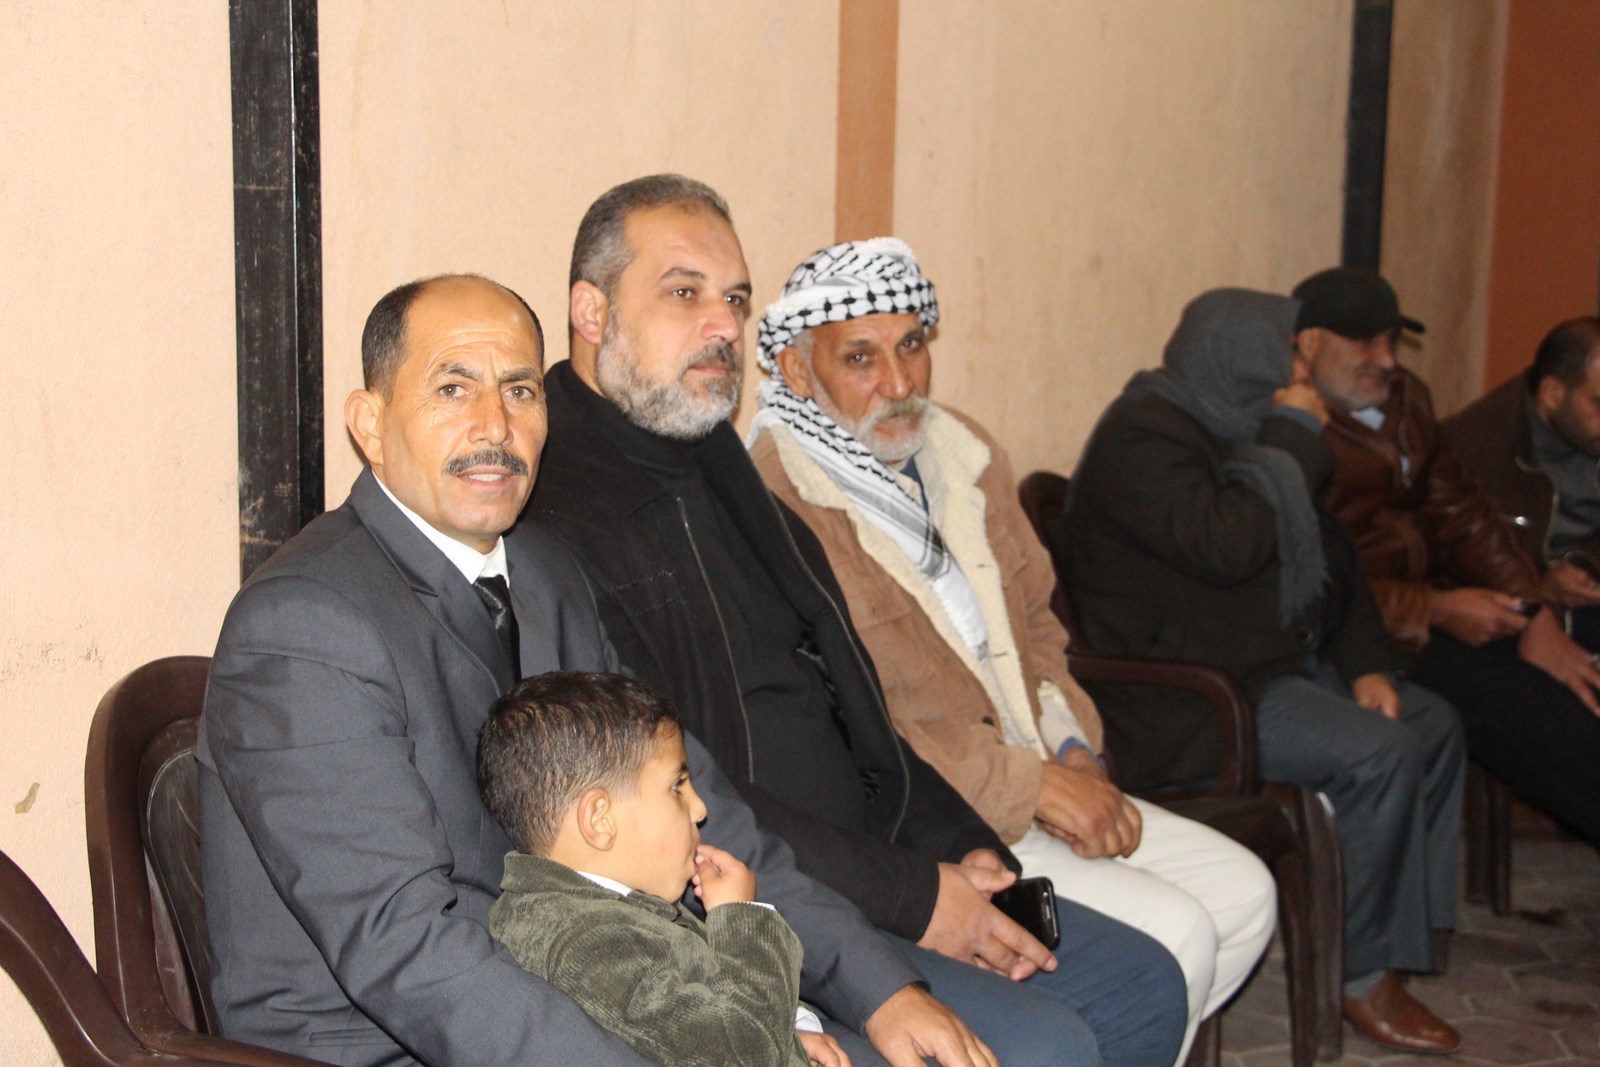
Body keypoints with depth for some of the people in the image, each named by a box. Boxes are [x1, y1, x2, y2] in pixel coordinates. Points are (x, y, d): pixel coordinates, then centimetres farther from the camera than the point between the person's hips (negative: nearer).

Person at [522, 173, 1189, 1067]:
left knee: (1142, 983, 10)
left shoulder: (714, 470, 16)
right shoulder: (548, 509, -17)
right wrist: (909, 896, -17)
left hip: (860, 872, 10)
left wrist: (960, 850, 5)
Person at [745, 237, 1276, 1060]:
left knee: (1242, 891, 6)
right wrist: (1030, 784, -18)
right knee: (1171, 935, -17)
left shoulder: (963, 454, 10)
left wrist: (1072, 749, 1)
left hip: (1037, 784, 9)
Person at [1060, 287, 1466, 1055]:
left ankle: (1406, 929, 10)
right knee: (1379, 753, -23)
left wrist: (1366, 663, 5)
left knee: (1432, 725, 5)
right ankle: (1365, 978, -10)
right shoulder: (1141, 439, -16)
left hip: (1281, 664, 10)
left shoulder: (1240, 429, 15)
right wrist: (1293, 440, -19)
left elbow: (1327, 552, 18)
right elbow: (1225, 546, -31)